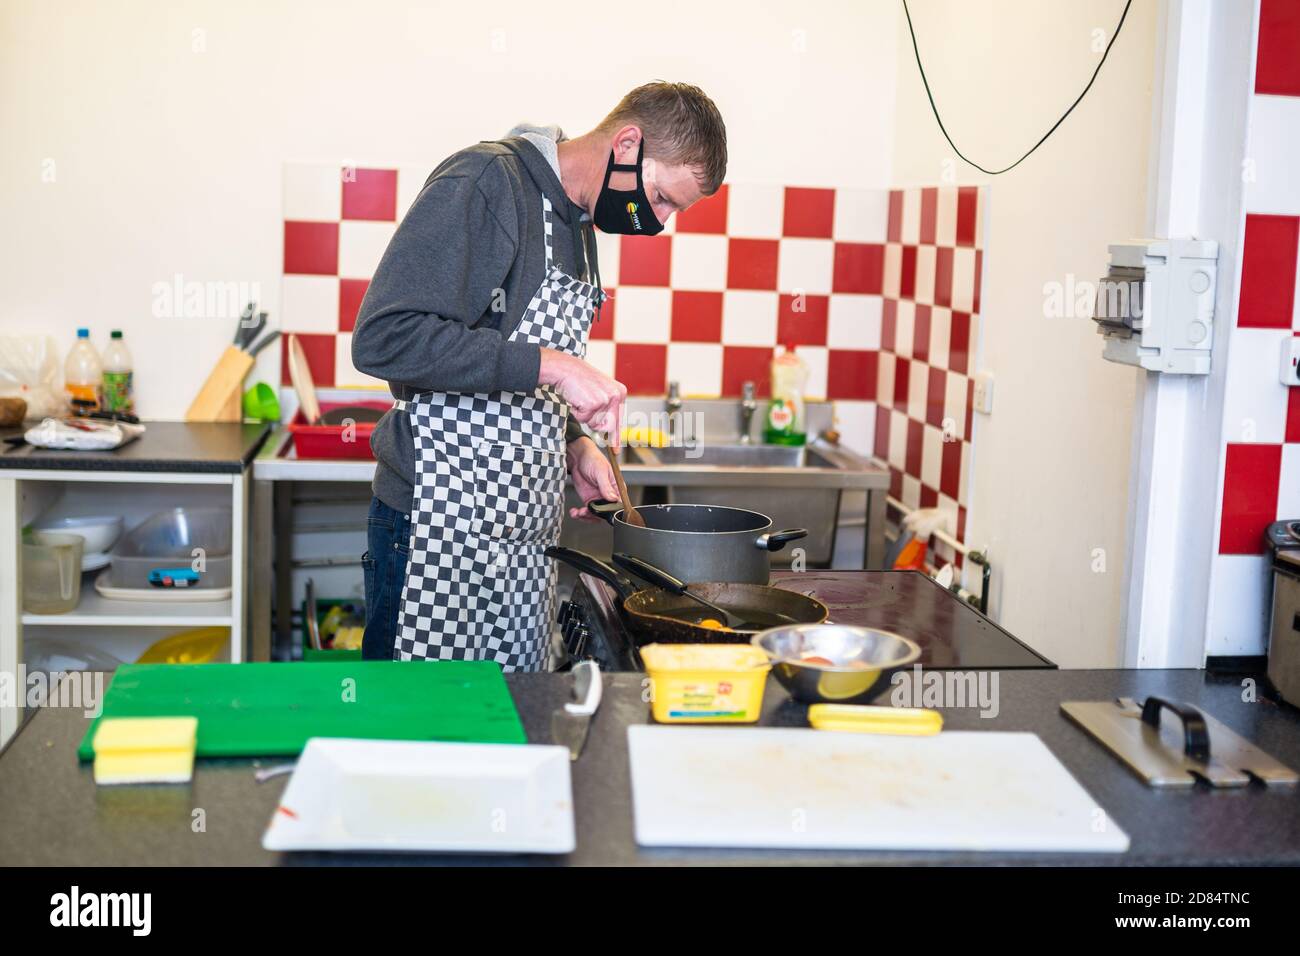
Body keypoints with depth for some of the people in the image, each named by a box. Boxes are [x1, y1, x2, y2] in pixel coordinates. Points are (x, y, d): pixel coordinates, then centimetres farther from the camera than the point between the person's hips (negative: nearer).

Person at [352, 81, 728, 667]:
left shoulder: (580, 223, 16)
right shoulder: (486, 181, -12)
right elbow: (383, 338, -23)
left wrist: (574, 445, 6)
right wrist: (549, 364, -25)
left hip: (525, 542, 8)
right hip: (442, 533, -8)